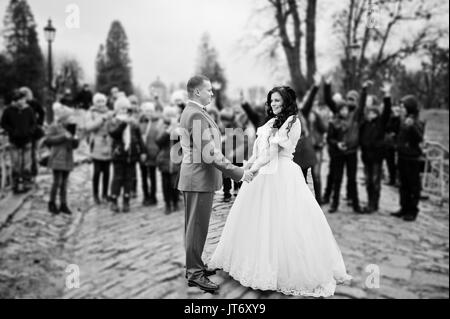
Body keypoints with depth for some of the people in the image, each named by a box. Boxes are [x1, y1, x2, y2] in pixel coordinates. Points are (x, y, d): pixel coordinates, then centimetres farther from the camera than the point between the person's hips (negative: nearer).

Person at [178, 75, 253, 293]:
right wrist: (238, 173, -19)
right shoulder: (197, 115, -19)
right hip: (200, 177, -10)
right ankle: (195, 273, 8)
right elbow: (209, 154, -24)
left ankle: (193, 265, 30)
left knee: (194, 225, 18)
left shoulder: (190, 112, 14)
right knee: (197, 227, -2)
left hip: (195, 176, 10)